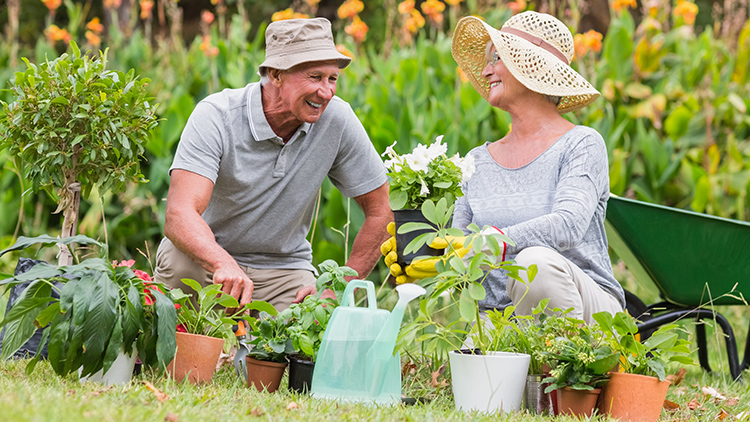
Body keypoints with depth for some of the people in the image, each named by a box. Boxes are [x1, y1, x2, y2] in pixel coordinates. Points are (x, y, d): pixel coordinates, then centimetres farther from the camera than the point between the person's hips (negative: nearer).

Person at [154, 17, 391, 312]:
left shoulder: (337, 119, -13)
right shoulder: (216, 116, -21)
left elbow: (380, 213, -2)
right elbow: (180, 214, -34)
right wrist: (224, 265, -53)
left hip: (282, 269, 2)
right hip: (209, 256, -2)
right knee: (178, 259, -35)